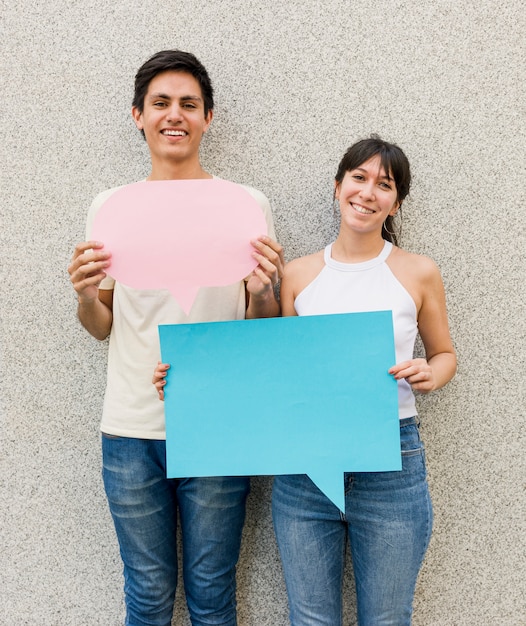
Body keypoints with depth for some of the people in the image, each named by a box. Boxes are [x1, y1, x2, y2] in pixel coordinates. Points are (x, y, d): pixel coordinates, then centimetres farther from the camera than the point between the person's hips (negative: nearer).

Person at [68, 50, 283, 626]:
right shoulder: (109, 206, 5)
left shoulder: (247, 205, 0)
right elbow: (101, 327, 11)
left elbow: (264, 329, 4)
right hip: (131, 427, 1)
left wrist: (262, 291, -17)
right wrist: (85, 294, -10)